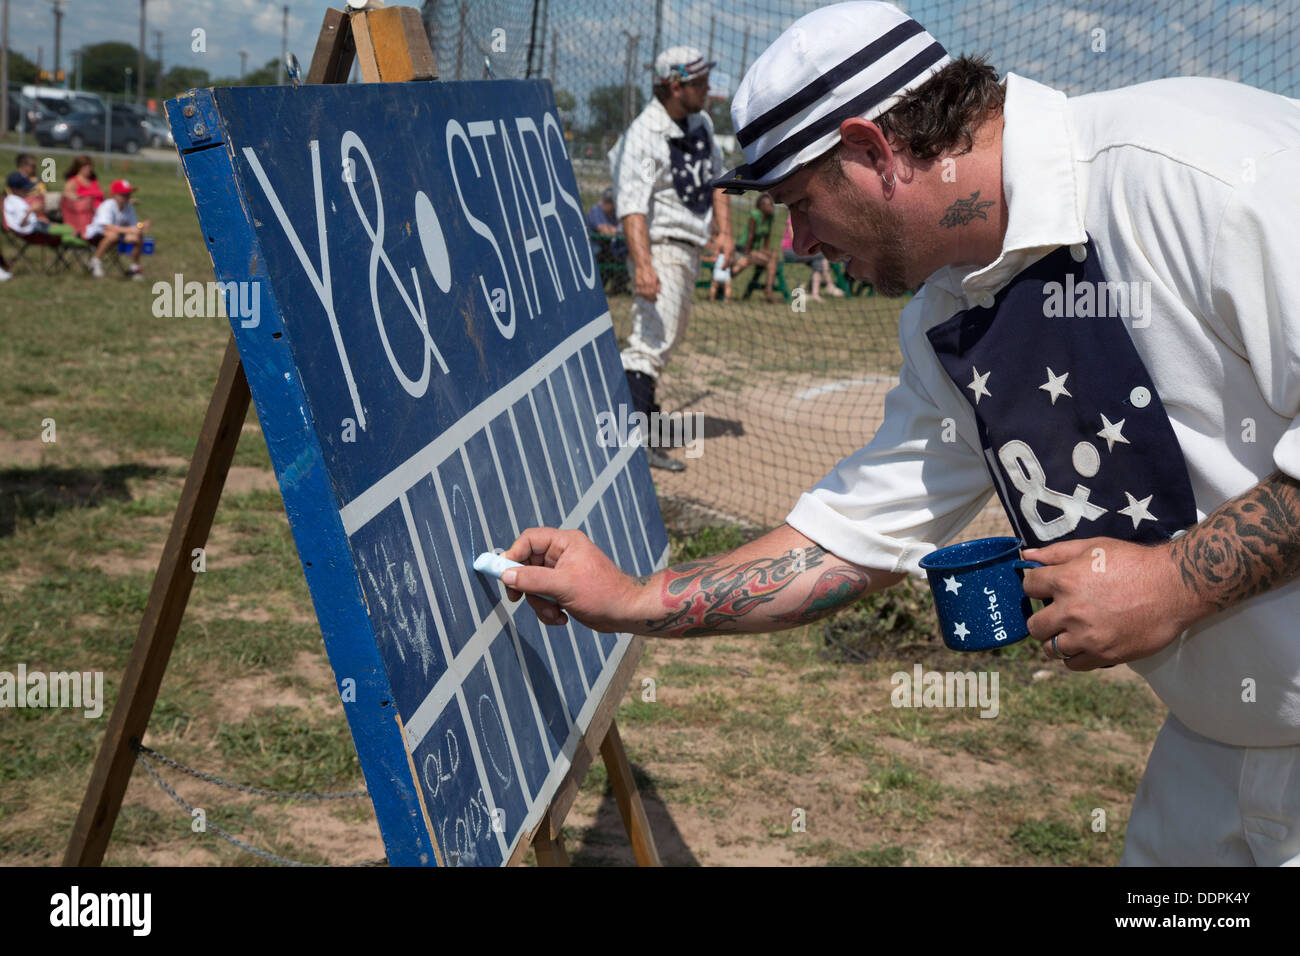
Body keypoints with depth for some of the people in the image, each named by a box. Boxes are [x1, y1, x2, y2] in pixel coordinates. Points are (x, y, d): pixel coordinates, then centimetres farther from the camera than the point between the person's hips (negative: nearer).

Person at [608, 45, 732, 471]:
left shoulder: (701, 122, 8)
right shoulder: (643, 136, -20)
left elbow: (715, 177, 19)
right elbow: (632, 207, -29)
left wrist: (725, 229, 6)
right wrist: (642, 265, -41)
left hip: (691, 250, 9)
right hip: (660, 247, -9)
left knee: (670, 334, 20)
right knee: (654, 337, -19)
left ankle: (638, 404, 38)